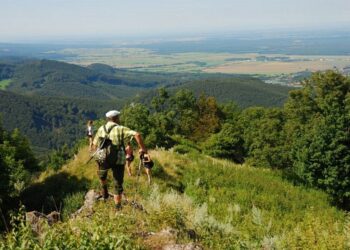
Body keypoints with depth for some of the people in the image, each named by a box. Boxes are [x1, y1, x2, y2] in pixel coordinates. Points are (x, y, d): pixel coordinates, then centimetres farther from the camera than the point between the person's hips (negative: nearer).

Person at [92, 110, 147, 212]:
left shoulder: (101, 129, 7)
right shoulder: (121, 129, -4)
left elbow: (95, 145, 12)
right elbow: (137, 134, -17)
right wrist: (142, 148, -9)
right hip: (118, 160, -2)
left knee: (102, 173, 38)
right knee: (118, 185, 11)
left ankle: (104, 191, 37)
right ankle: (118, 208, 13)